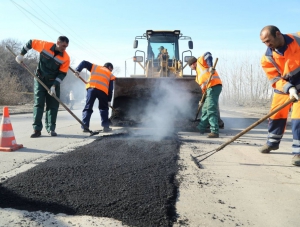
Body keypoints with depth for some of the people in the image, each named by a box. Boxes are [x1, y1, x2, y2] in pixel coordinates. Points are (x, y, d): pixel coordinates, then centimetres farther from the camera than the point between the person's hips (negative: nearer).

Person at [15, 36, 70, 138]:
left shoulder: (66, 58, -15)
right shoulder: (44, 45, -15)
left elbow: (62, 74, -14)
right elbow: (31, 43, 2)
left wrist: (54, 86, -21)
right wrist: (21, 55, 0)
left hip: (54, 82, 1)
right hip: (40, 79, 0)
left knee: (53, 105, 0)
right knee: (38, 103, -4)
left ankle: (51, 129, 9)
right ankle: (37, 129, -3)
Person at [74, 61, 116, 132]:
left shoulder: (95, 67, 30)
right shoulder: (110, 75, 26)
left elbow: (84, 63, 18)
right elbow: (110, 89, 18)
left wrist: (77, 70, 10)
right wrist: (109, 100, 20)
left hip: (92, 88, 1)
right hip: (103, 90, 0)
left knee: (88, 108, 5)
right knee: (104, 108, 17)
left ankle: (85, 127, -3)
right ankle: (106, 126, 11)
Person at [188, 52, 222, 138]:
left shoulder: (200, 61, 7)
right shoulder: (198, 71, 30)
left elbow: (208, 54, -12)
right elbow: (202, 83, 25)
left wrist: (210, 67, -23)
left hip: (214, 86, -10)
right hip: (210, 88, 10)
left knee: (211, 110, -14)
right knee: (205, 109, 22)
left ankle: (215, 132, -14)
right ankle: (201, 128, 37)